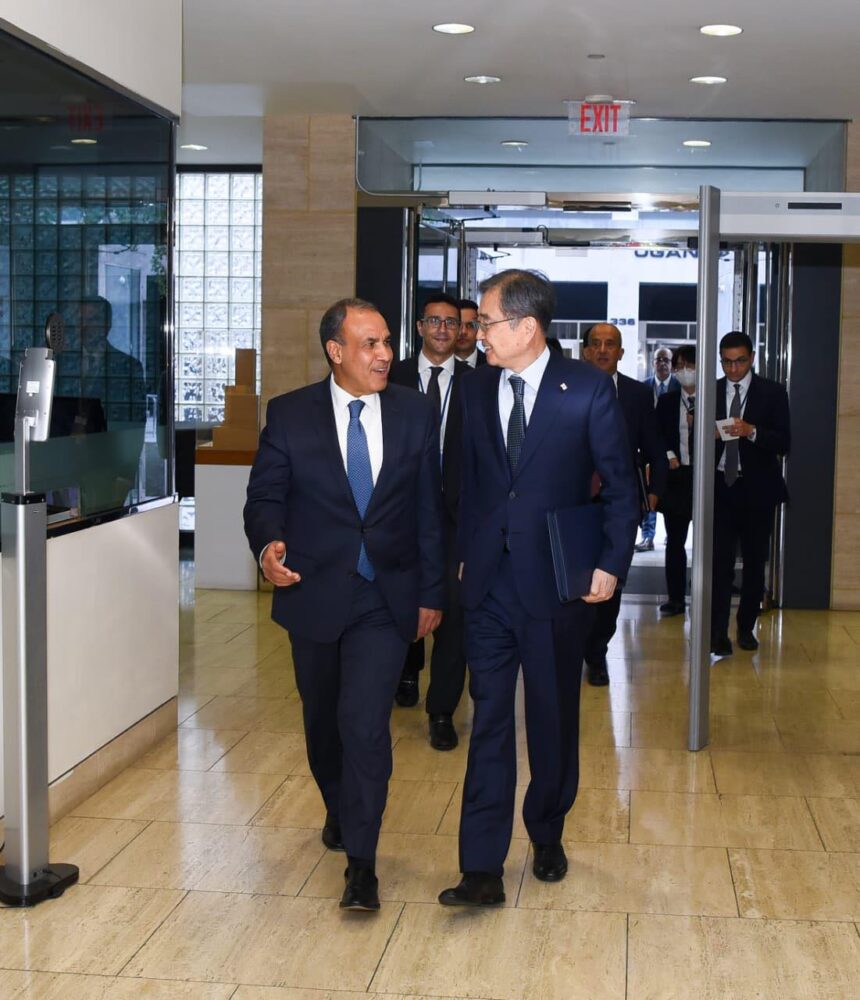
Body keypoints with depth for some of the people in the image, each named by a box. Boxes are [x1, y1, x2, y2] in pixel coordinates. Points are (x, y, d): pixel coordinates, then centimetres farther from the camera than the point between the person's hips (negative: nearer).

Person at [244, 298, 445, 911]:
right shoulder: (290, 415, -2)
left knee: (365, 721, -13)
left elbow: (429, 509, 4)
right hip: (314, 593, 1)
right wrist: (268, 543, -22)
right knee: (323, 721, 17)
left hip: (387, 597, -1)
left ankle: (361, 861, -3)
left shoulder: (416, 414, 0)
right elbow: (265, 497, 1)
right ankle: (340, 811, 44)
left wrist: (432, 592, 3)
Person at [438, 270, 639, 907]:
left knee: (554, 720, 12)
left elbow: (620, 485, -5)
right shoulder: (478, 389, 6)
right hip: (489, 581, 3)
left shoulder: (588, 389, -7)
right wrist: (466, 554, 10)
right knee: (489, 722, 1)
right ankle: (483, 869, 2)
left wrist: (612, 563, -12)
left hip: (557, 581, -3)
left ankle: (548, 837, 33)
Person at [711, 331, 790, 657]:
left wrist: (752, 431, -22)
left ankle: (746, 628, 23)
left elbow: (783, 443, -6)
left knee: (755, 562, 9)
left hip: (757, 489, 0)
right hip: (720, 487, 0)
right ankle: (718, 634, -5)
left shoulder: (773, 393, 1)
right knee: (720, 562, -7)